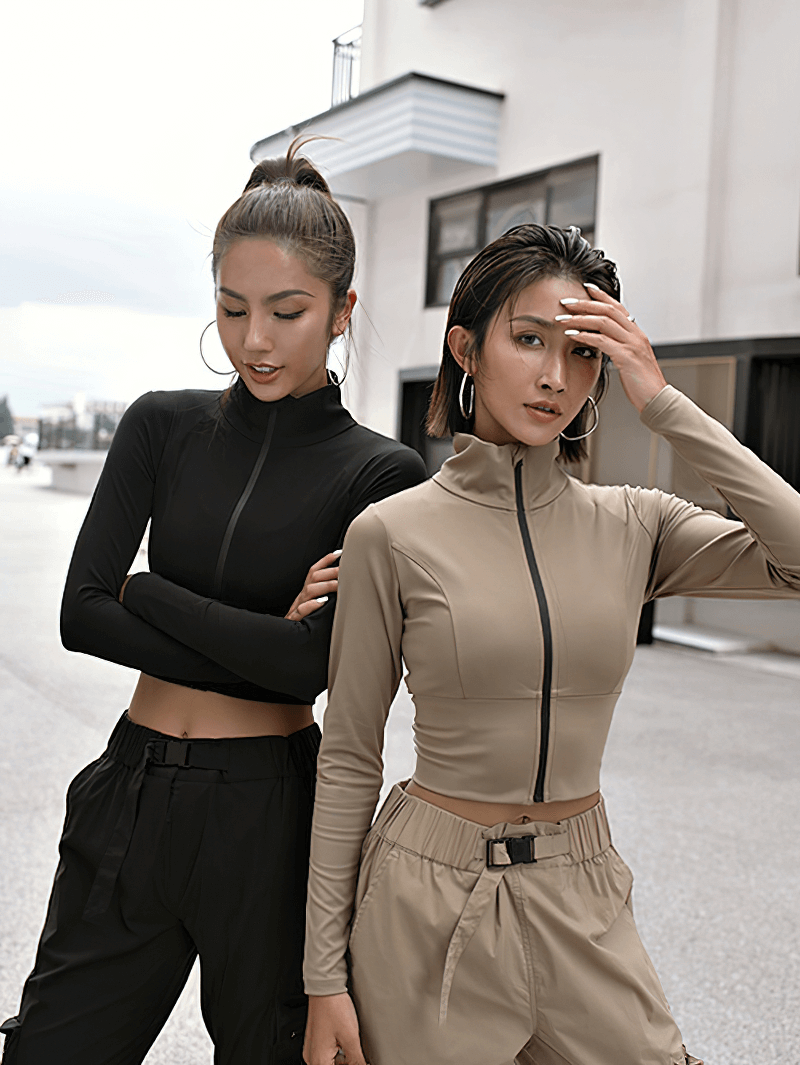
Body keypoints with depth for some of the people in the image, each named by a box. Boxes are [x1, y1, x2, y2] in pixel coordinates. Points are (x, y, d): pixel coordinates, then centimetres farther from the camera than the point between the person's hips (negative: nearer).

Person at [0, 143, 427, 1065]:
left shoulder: (381, 474, -7)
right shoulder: (162, 426, 3)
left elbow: (315, 661, -18)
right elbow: (81, 613, -6)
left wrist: (147, 590, -8)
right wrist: (260, 644, -12)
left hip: (269, 816, -3)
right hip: (131, 794, 3)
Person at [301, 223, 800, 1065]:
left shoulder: (632, 525, -2)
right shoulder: (392, 533, -10)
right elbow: (348, 757, -5)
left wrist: (664, 405, -16)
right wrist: (324, 974, -4)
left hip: (584, 908, 3)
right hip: (430, 903, -2)